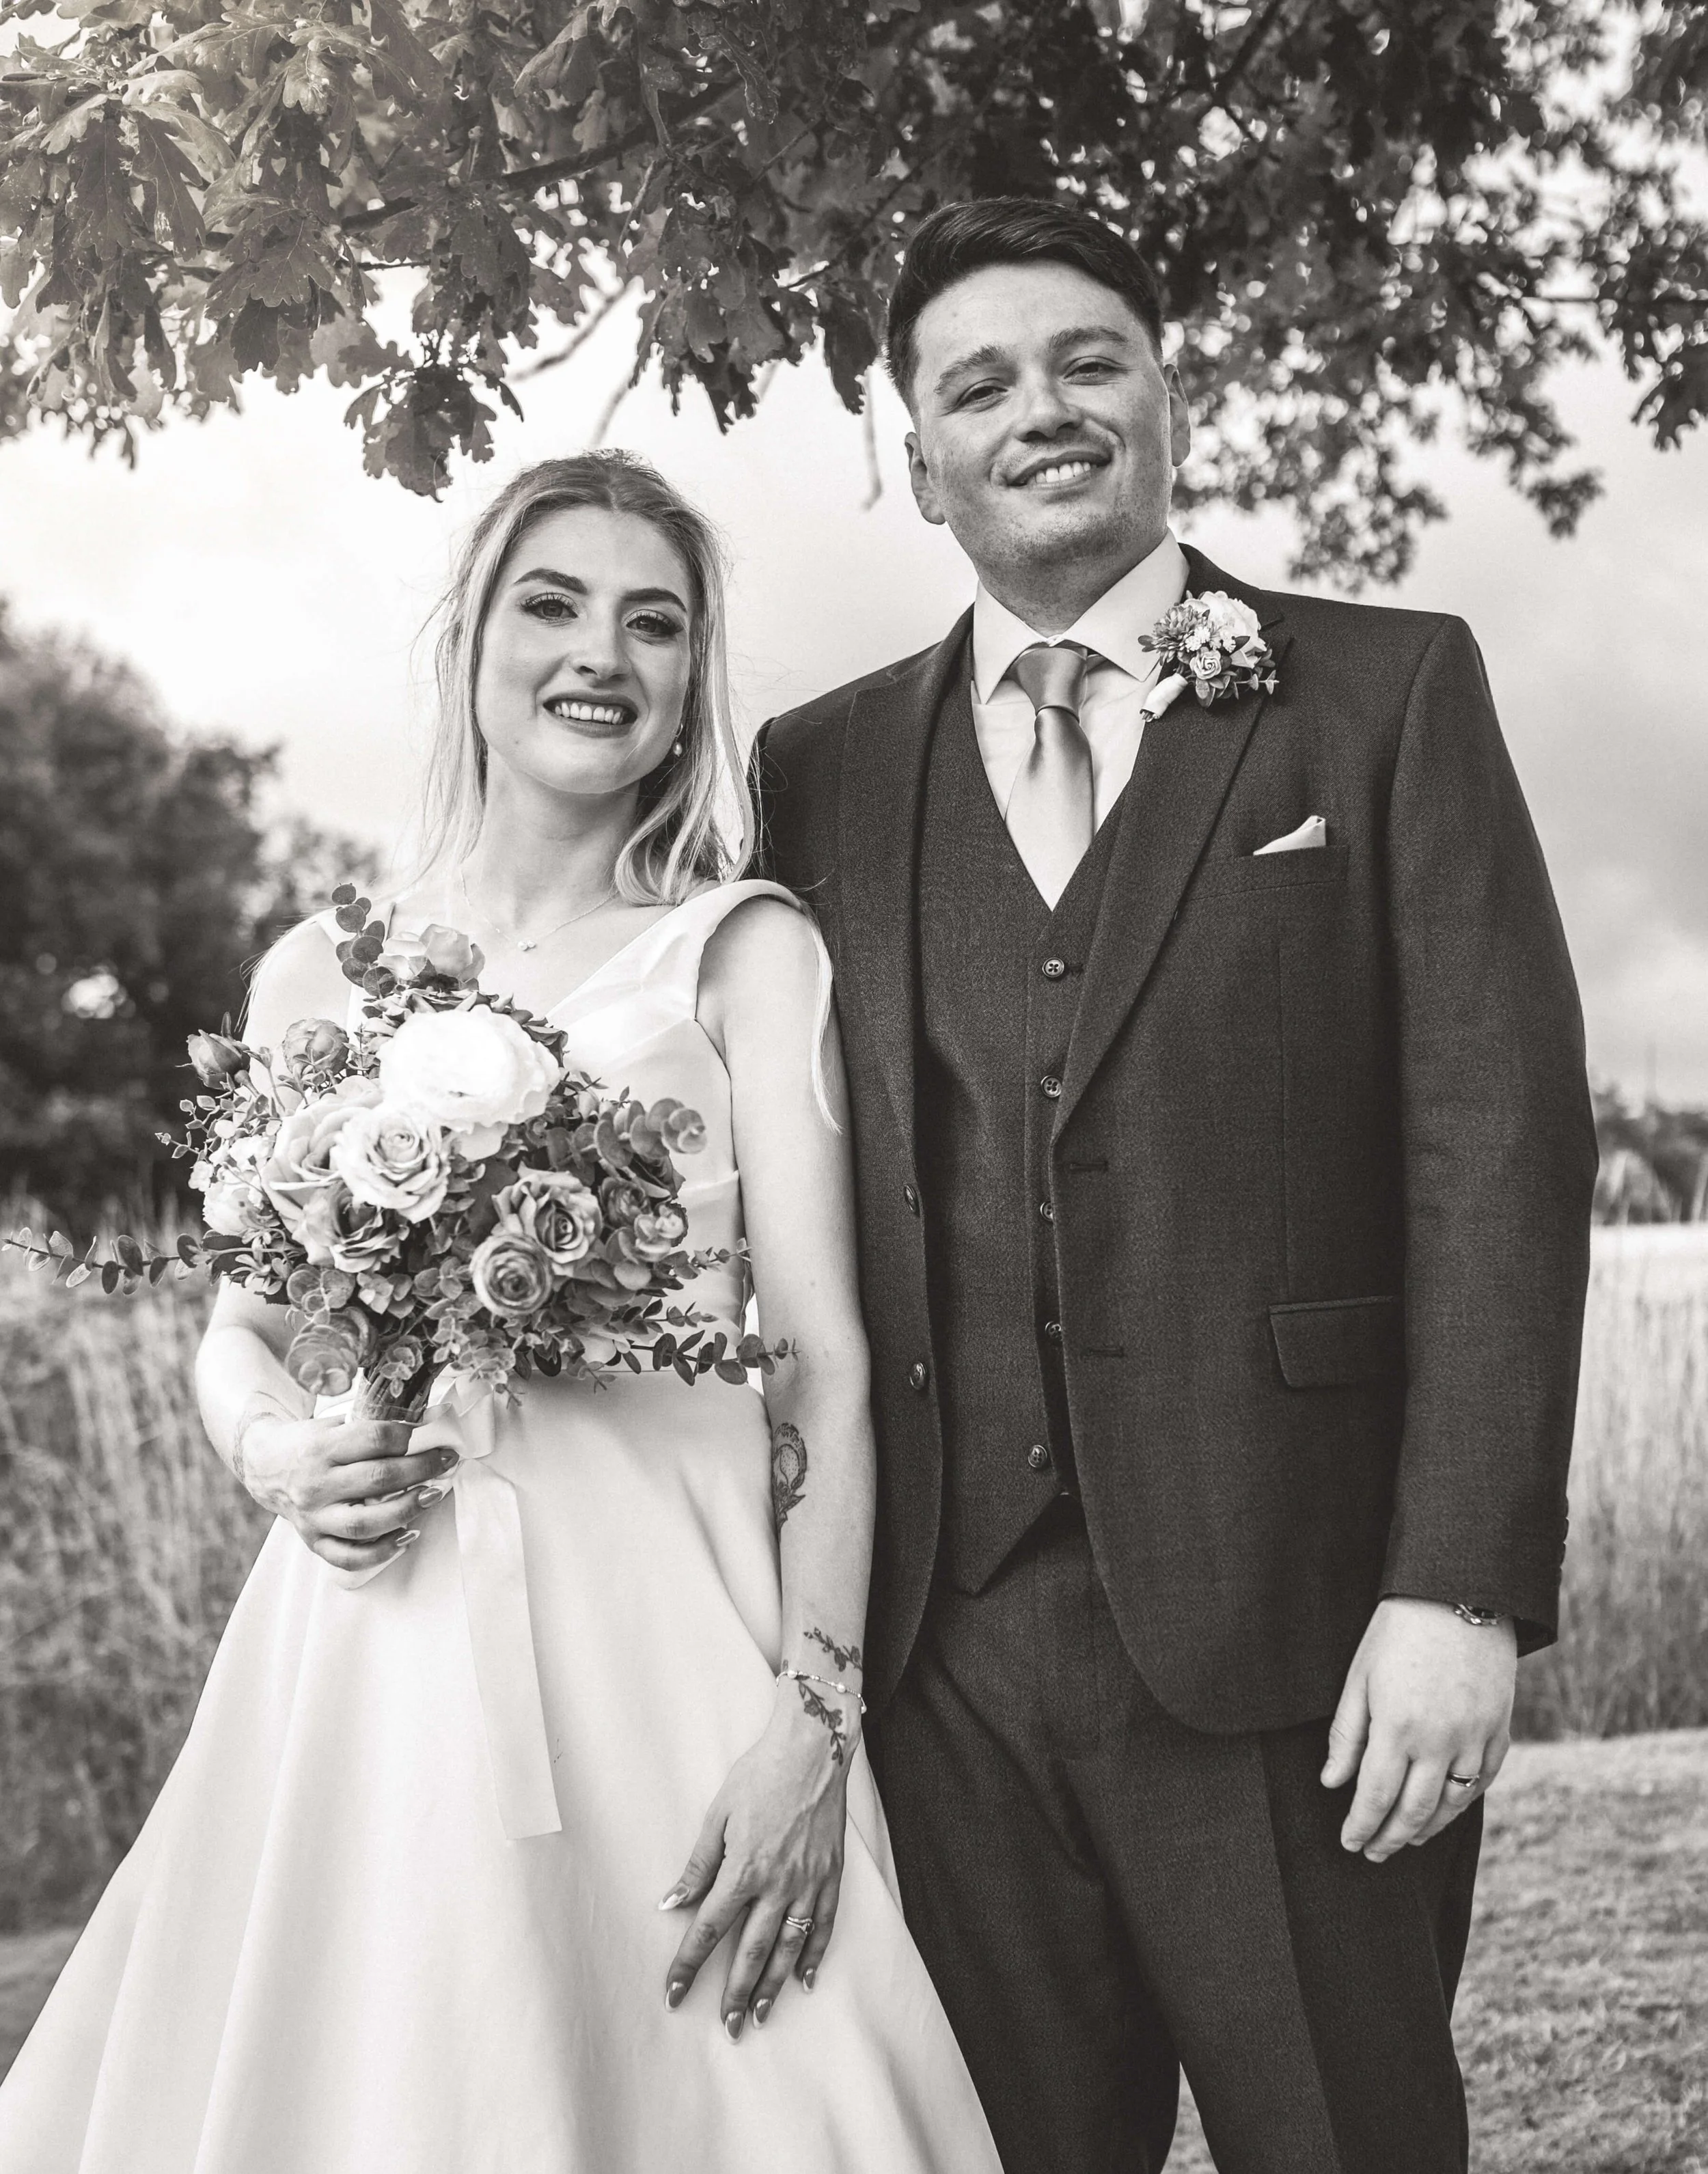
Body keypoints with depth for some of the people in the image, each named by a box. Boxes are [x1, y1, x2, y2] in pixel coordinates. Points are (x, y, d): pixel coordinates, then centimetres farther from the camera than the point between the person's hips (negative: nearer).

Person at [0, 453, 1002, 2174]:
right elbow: (236, 1329, 16)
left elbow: (825, 1360, -4)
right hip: (366, 1661, 2)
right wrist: (271, 1445, -6)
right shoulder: (320, 973, 10)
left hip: (661, 1647, -2)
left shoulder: (747, 952, 2)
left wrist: (812, 1711, -13)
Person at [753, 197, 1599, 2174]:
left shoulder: (1387, 695, 4)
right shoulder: (819, 771, 11)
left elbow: (1499, 1138, -4)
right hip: (941, 1652, 3)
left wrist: (1460, 1587, -12)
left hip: (1290, 1630, -2)